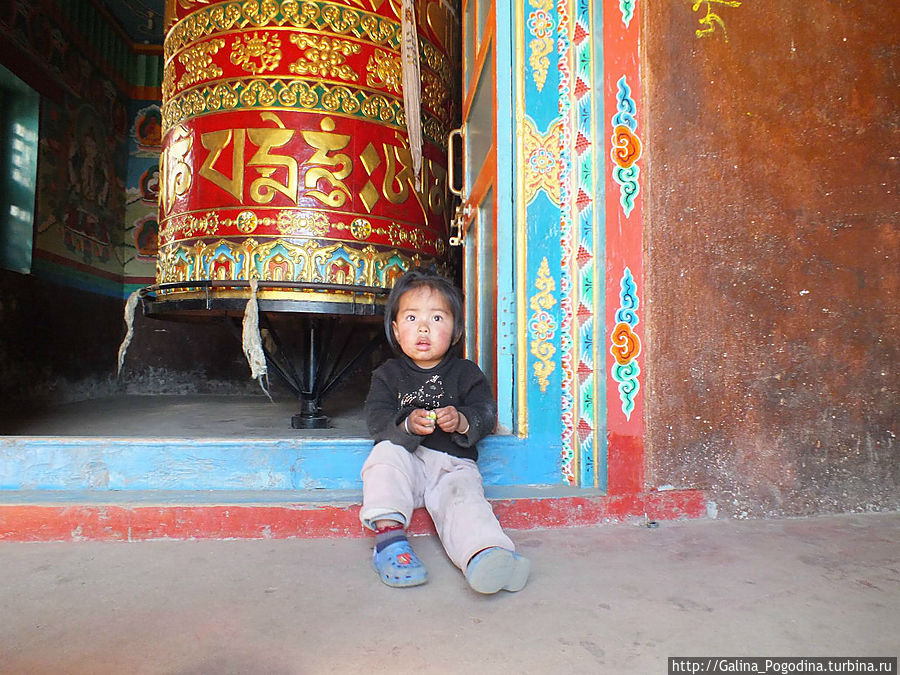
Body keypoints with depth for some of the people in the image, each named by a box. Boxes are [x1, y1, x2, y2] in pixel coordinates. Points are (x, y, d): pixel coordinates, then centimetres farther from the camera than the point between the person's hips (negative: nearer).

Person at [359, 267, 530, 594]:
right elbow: (377, 420, -3)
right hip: (407, 460, 1)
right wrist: (406, 426, -26)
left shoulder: (466, 373, 10)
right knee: (385, 455, -30)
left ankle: (484, 554, -54)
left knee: (463, 500, -29)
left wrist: (463, 421, -25)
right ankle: (388, 535, -32)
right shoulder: (388, 374, 10)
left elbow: (486, 414, 0)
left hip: (453, 463, -1)